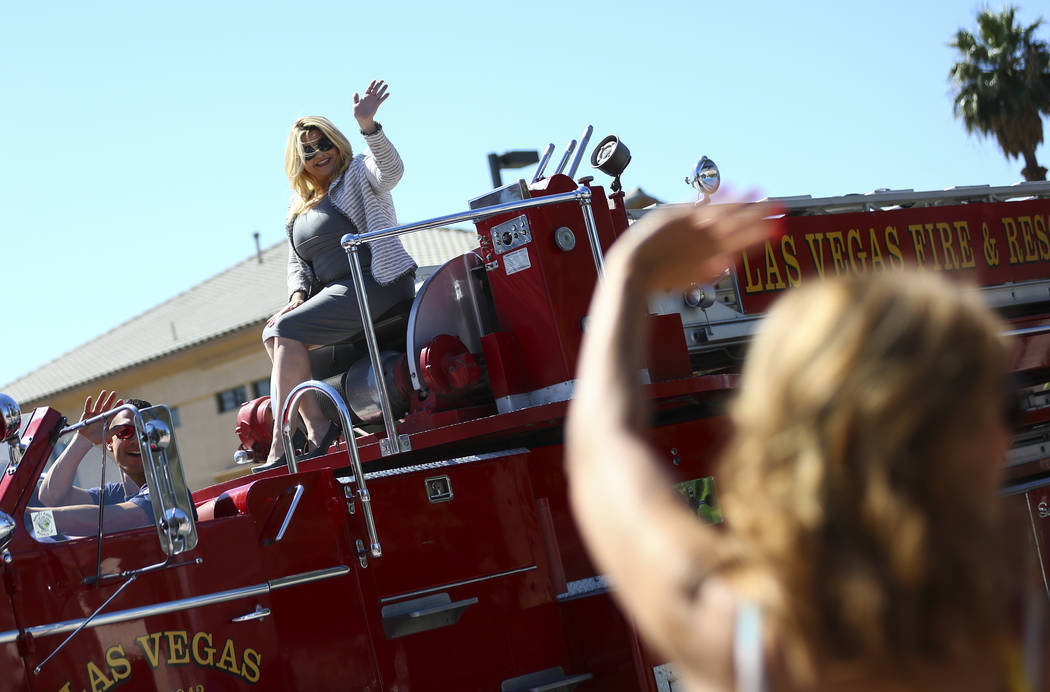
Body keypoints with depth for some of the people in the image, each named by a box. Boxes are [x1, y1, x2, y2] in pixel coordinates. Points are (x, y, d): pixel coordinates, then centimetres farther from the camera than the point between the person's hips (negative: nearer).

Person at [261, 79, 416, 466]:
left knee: (288, 330, -20)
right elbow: (296, 263, 22)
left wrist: (368, 126, -39)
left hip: (377, 282, -9)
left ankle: (282, 441, -22)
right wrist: (297, 296, 1)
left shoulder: (359, 171, 1)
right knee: (272, 333, -5)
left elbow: (390, 170, -22)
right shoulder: (298, 209, 22)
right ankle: (315, 428, -16)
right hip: (335, 294, 9)